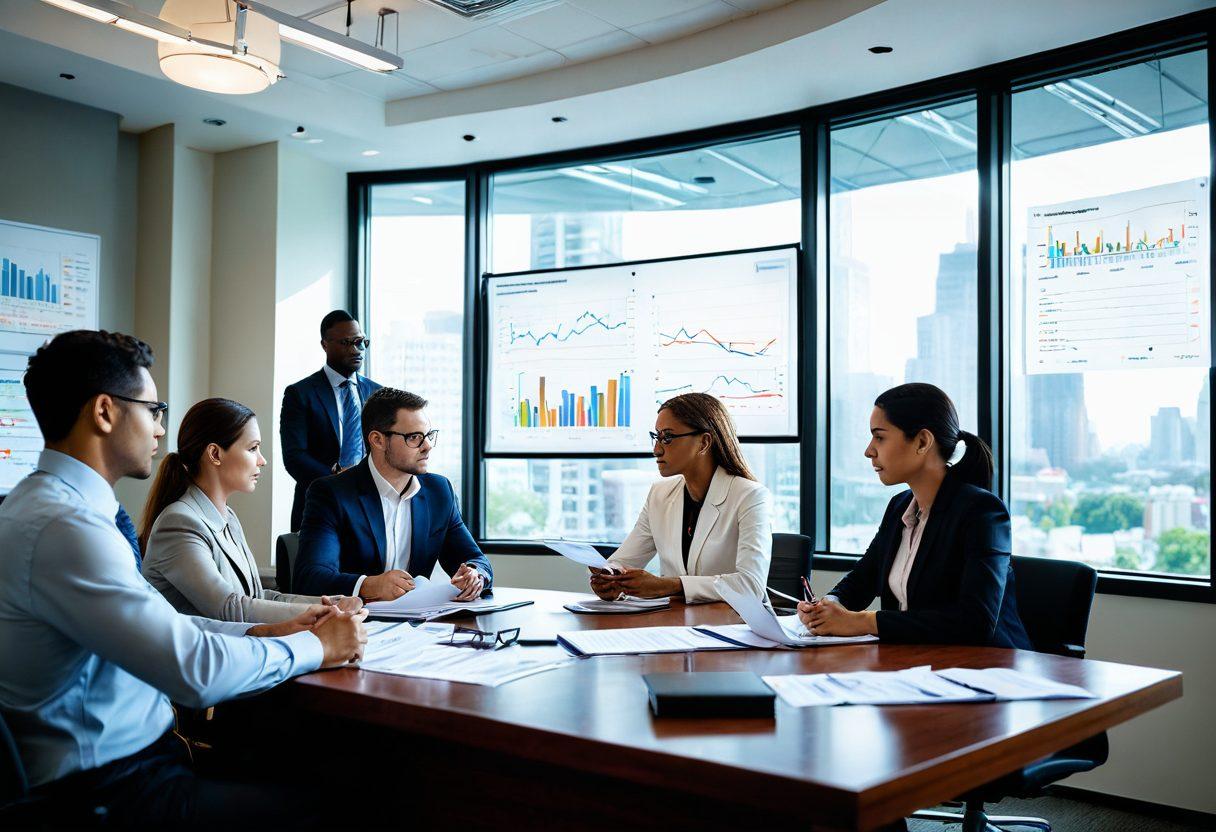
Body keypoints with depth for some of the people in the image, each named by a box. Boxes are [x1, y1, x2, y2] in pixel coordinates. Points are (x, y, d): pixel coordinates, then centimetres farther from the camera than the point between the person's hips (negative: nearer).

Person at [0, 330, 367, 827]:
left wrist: (260, 633, 4)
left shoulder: (46, 502, 11)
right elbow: (196, 670, -26)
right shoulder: (65, 526, -23)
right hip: (109, 791, -10)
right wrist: (315, 646, -12)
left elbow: (157, 625, 14)